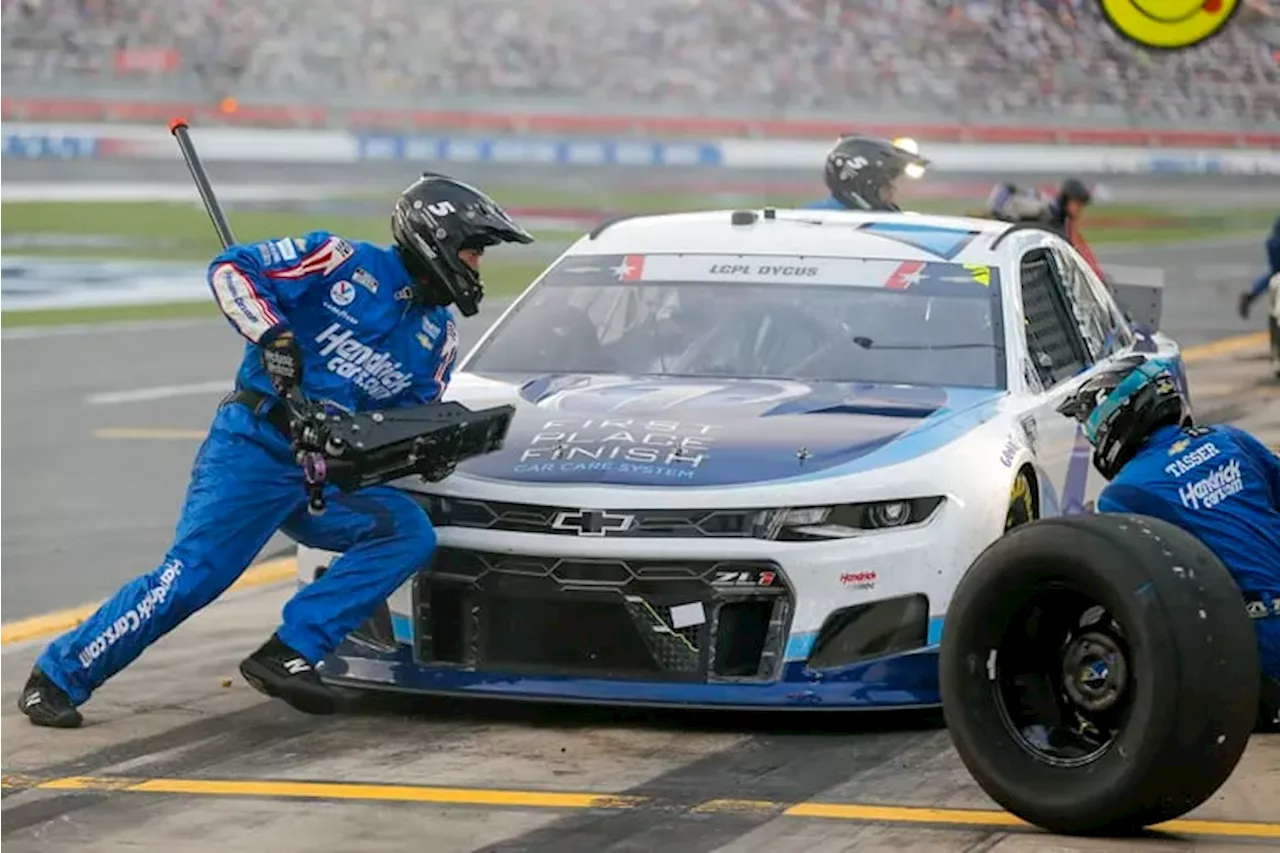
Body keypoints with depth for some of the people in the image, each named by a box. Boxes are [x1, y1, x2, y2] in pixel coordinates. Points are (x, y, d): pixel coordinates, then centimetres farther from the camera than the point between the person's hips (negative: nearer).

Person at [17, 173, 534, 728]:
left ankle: (288, 654, -16)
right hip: (253, 447, -6)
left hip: (329, 479, 6)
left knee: (411, 532, -16)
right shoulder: (347, 264, -5)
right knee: (188, 577, -16)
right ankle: (58, 677, -3)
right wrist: (272, 335, -23)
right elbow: (231, 269, -9)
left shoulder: (439, 334, 14)